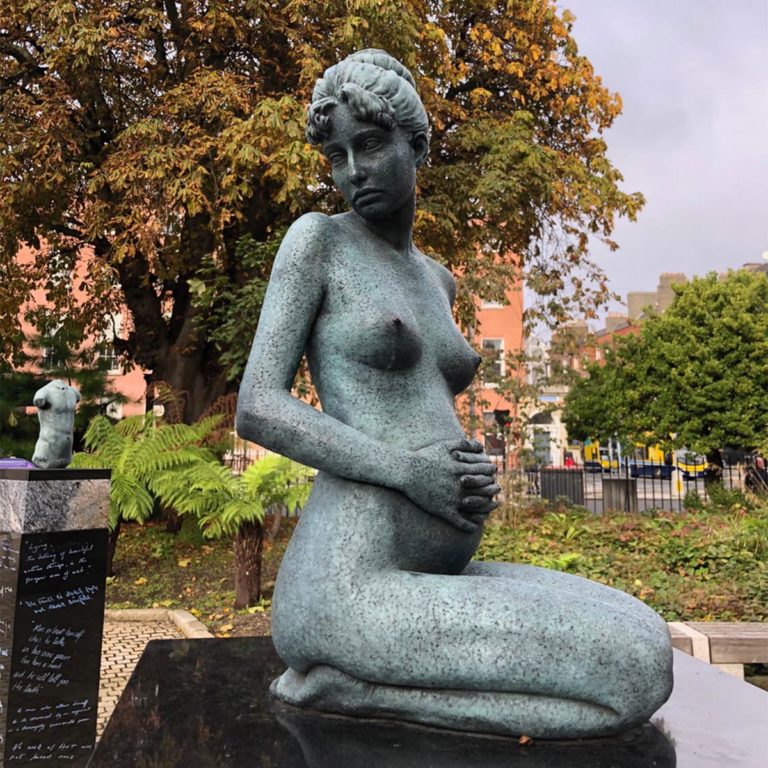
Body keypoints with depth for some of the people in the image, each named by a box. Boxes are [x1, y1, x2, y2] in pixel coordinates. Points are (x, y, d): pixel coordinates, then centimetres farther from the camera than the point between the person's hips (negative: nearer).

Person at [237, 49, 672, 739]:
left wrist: (476, 477, 5)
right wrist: (407, 473, -19)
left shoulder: (434, 279, 22)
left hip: (432, 574, 8)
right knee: (635, 676, -15)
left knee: (648, 640, 2)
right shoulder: (316, 238, 1)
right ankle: (343, 683, -8)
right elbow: (258, 409, -8)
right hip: (348, 586, -8)